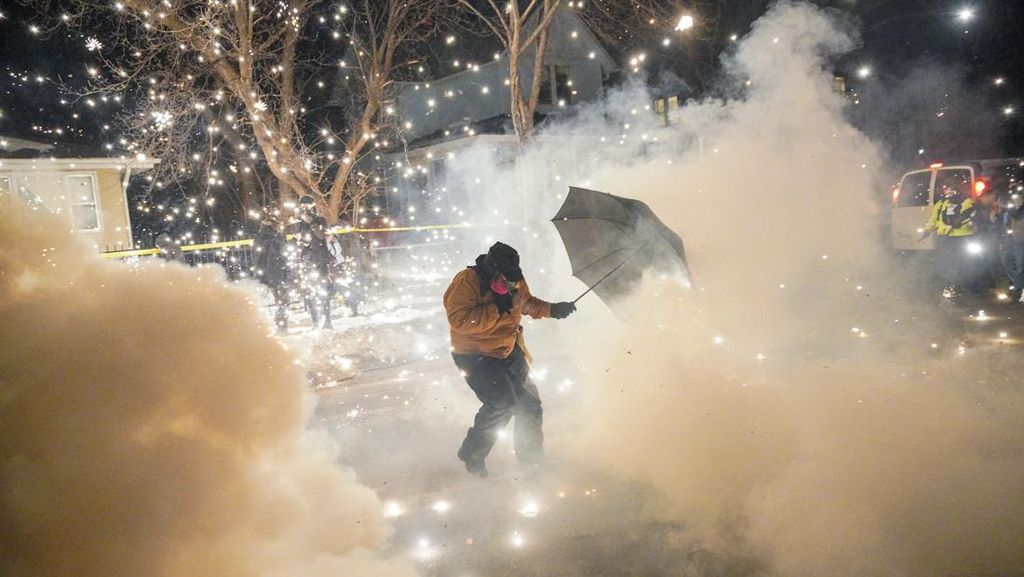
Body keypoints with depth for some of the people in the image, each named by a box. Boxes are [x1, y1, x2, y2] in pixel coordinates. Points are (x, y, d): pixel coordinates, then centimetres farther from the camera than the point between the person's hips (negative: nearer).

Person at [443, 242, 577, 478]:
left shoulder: (516, 282, 0)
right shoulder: (466, 282, -21)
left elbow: (527, 303, 19)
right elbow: (460, 320, -31)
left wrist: (552, 309, 2)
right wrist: (497, 309, -30)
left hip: (509, 352, 7)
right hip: (475, 355, -7)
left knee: (529, 403, 10)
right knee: (501, 403, -22)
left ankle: (531, 458, 31)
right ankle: (472, 455, 0)